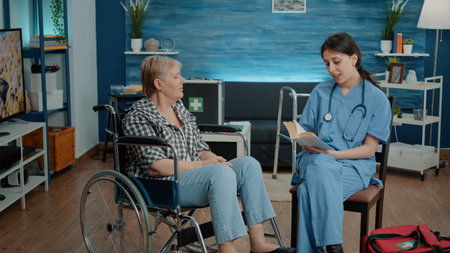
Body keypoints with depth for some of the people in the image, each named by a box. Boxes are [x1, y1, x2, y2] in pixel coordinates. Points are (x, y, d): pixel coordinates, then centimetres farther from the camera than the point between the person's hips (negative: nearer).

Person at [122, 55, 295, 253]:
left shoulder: (179, 107, 17)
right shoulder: (138, 116, -9)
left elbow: (199, 147, 19)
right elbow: (154, 167, -18)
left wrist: (212, 158, -5)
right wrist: (202, 165, -19)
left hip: (194, 173, 8)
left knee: (248, 164, -11)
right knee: (222, 173, -32)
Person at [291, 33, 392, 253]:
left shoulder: (377, 99, 3)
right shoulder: (320, 92, 14)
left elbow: (369, 150, -2)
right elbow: (306, 132, 16)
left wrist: (331, 153, -16)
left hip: (354, 165, -2)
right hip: (316, 159, 3)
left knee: (310, 192, -35)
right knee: (321, 167, -38)